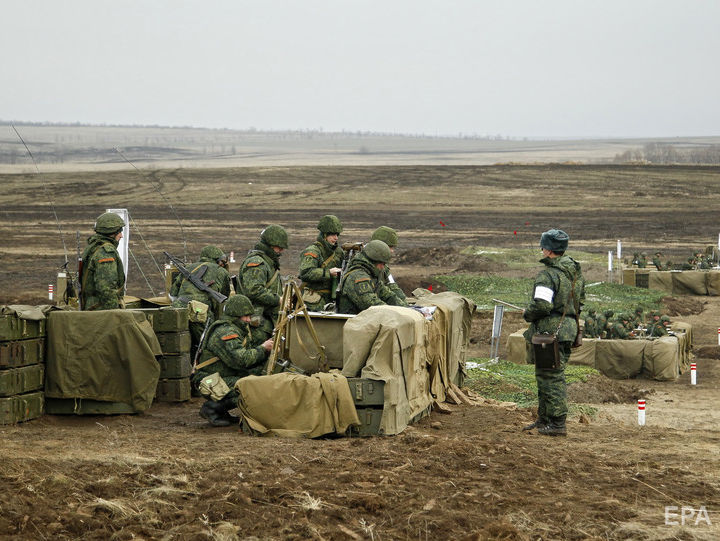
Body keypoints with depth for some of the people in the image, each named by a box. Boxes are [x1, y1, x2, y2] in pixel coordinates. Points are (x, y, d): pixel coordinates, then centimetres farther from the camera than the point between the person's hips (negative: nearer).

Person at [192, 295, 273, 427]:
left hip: (227, 377, 10)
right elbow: (240, 360, -28)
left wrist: (266, 350, -3)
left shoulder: (241, 329, 13)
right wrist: (262, 349, -17)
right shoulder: (225, 332, -20)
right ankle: (212, 407, -11)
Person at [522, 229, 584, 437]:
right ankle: (544, 419, 26)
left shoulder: (547, 275, -17)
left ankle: (557, 423, -4)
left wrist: (527, 314, -5)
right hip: (568, 328, 9)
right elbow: (580, 300, 20)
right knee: (545, 375, 18)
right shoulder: (575, 271, 11)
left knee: (551, 377, -4)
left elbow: (542, 305, -24)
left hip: (550, 331, -9)